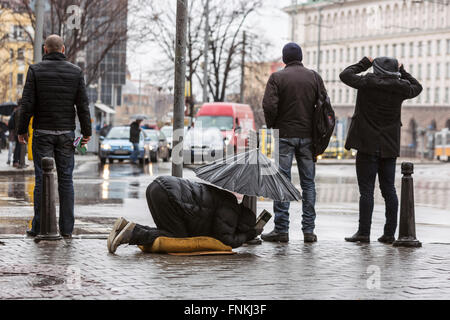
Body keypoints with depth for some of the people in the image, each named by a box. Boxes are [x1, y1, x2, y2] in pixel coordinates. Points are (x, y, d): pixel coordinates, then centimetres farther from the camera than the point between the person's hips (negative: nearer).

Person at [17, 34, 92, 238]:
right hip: (66, 133, 2)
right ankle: (66, 228, 4)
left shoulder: (35, 70, -2)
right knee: (66, 179, 5)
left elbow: (27, 104, -6)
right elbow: (83, 105, 1)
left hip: (42, 132, -1)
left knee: (42, 179, 1)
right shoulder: (76, 72, 3)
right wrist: (86, 132, 8)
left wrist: (22, 130, 2)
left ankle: (39, 227, -1)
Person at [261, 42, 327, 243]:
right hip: (308, 136, 3)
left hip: (285, 135, -3)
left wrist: (271, 124, 2)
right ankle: (309, 230, 6)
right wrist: (317, 129, 13)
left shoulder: (277, 77, -4)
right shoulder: (314, 77, 5)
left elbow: (269, 105, -14)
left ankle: (281, 230, -2)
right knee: (308, 182, 7)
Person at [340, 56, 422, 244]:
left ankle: (364, 232, -5)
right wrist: (402, 72, 26)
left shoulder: (368, 82, -9)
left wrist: (364, 63, 15)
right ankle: (390, 233, 8)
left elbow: (345, 75, 5)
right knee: (389, 189, 7)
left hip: (368, 145, -4)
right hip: (390, 147, 4)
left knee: (366, 190, -4)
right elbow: (417, 87, 23)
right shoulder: (400, 87, 1)